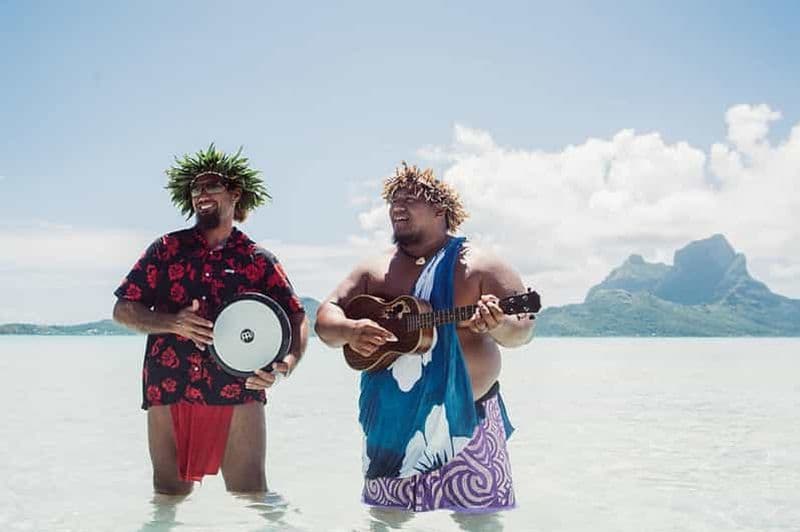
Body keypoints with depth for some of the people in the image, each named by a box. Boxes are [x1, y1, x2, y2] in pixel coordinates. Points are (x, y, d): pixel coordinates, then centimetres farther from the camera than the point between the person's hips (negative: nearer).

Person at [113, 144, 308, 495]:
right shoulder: (166, 249, 10)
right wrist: (171, 323, -10)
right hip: (168, 391, 2)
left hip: (238, 392, -1)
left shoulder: (259, 261, 8)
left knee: (250, 494, -5)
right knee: (169, 494, 8)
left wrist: (287, 363, -16)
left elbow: (297, 319, 6)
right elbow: (122, 310, 9)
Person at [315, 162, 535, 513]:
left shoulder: (478, 266, 1)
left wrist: (499, 326, -28)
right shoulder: (374, 270, 11)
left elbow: (523, 328, -5)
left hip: (463, 419, -3)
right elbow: (326, 316, 9)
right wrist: (349, 331, -14)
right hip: (390, 426, 3)